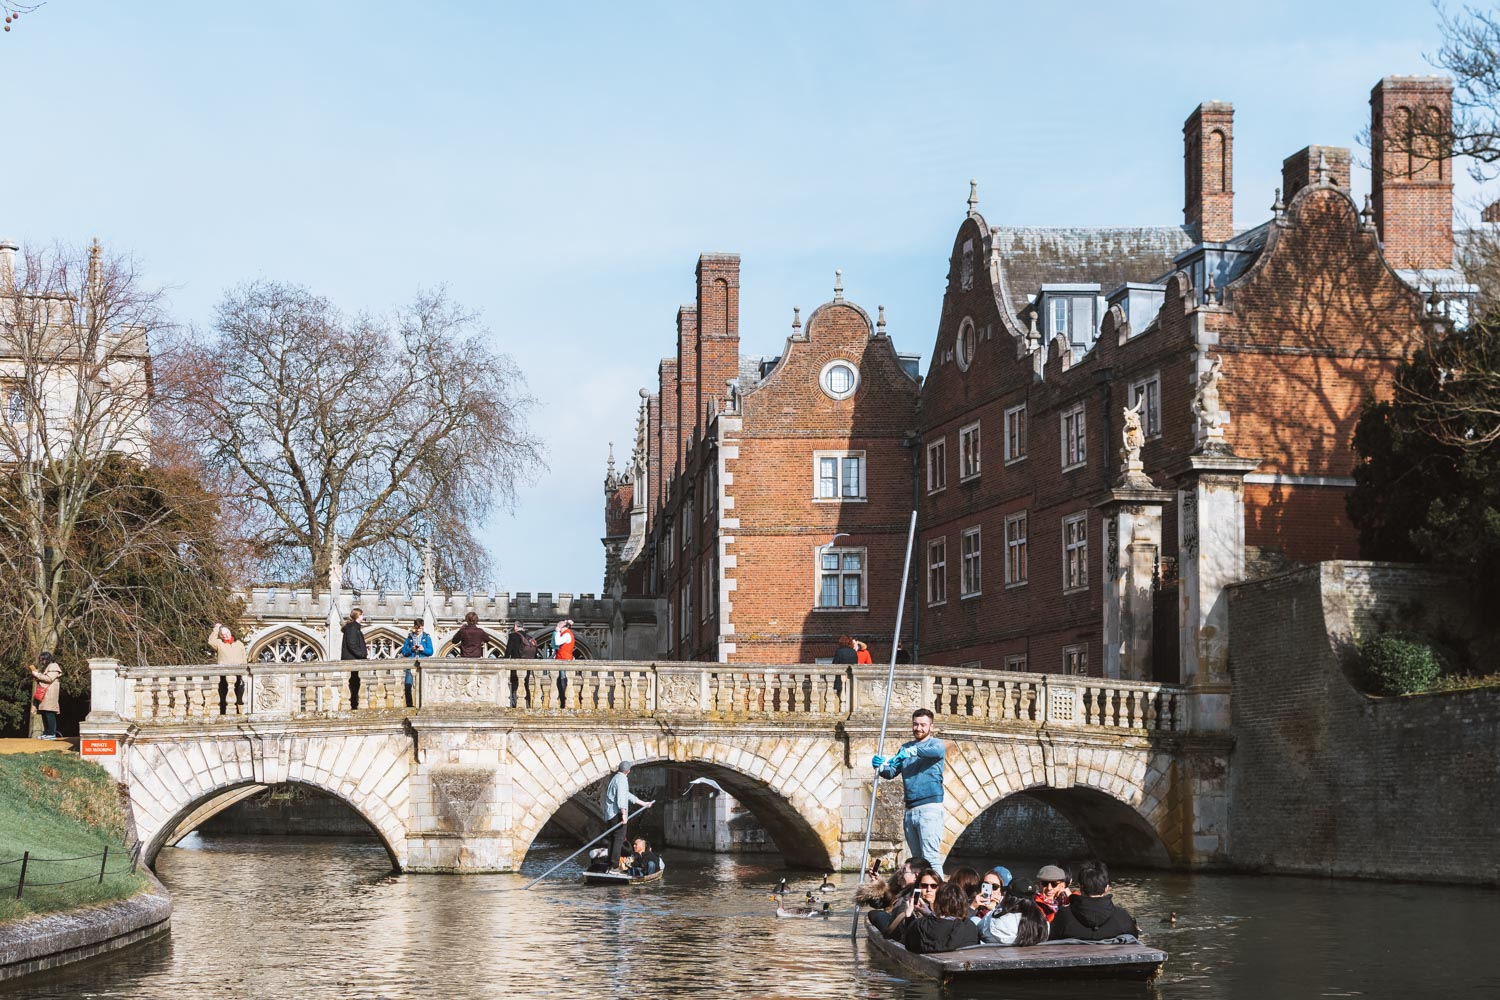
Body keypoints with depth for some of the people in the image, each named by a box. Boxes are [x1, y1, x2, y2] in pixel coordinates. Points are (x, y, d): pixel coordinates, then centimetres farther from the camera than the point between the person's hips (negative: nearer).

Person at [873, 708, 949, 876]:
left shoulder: (935, 743, 2)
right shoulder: (906, 747, 20)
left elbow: (938, 751, -23)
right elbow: (891, 773, 13)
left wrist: (909, 752, -36)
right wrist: (880, 766, -10)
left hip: (929, 807, -6)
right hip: (910, 810, 6)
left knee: (931, 858, -13)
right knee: (917, 860, 9)